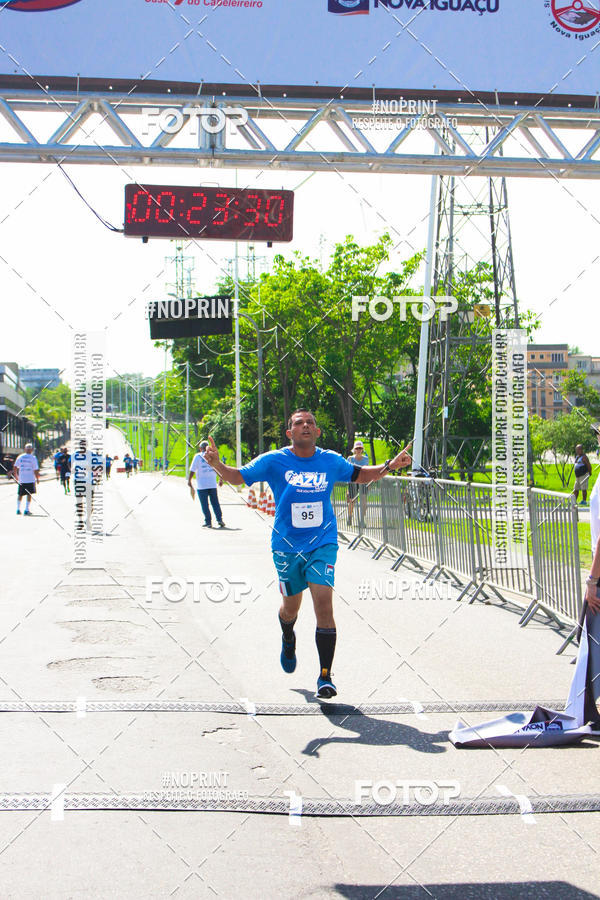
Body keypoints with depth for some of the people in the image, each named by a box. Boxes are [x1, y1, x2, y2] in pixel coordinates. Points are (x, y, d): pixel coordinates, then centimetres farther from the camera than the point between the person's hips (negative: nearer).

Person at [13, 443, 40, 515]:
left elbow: (14, 468, 5)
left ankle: (18, 509, 10)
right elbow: (36, 470, -9)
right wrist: (37, 479, 4)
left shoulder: (20, 457, 3)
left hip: (21, 479, 3)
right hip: (30, 479, -3)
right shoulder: (33, 458, -6)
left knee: (20, 494, 14)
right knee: (29, 494, 5)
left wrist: (16, 477, 17)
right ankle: (26, 510, 2)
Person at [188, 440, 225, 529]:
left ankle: (208, 522, 0)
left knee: (205, 505, 2)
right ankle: (220, 519, -2)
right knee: (215, 503, 8)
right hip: (213, 484, 3)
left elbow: (192, 470, -6)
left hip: (202, 485, -3)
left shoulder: (197, 456, -3)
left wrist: (189, 480, 4)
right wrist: (221, 480, 24)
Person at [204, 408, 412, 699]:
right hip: (287, 546, 0)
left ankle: (325, 677, -10)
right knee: (291, 606, 14)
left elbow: (360, 475, 19)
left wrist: (388, 467, 3)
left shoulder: (331, 461, 1)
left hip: (322, 544, 0)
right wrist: (216, 464, -22)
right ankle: (288, 640, 52)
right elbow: (238, 476, -2)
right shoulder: (274, 461, -5)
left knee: (323, 603, -16)